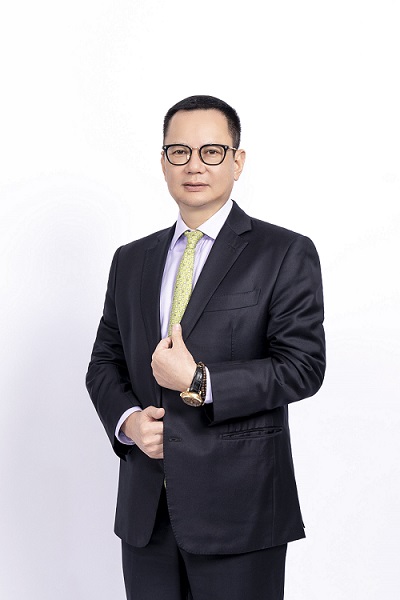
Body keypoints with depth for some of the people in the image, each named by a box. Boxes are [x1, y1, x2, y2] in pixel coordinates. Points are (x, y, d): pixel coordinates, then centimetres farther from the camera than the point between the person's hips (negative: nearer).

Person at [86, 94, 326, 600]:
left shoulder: (285, 254, -3)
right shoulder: (130, 260, 12)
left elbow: (303, 366, -10)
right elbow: (104, 362, 15)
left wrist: (199, 382, -17)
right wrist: (127, 419, -5)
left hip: (238, 507, -4)